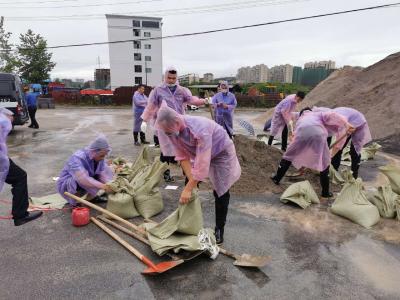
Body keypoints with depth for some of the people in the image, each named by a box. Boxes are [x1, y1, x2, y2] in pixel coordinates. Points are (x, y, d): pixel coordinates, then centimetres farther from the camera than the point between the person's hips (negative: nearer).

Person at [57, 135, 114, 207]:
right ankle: (74, 202, -11)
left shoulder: (99, 158, -11)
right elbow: (83, 179, -44)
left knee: (107, 169, -7)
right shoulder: (78, 158, -32)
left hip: (85, 186, 6)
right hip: (67, 186, -6)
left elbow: (103, 174, -15)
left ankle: (92, 197, -2)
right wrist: (101, 186, -50)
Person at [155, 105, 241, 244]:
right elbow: (182, 157, -16)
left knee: (220, 191, -4)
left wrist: (188, 188, -32)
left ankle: (219, 229, 12)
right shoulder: (172, 130, -22)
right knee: (191, 184, 5)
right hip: (197, 153, 6)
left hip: (221, 152, -6)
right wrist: (191, 182, -22)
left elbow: (202, 164, -38)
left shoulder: (200, 130, -42)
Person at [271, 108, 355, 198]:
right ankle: (325, 192, 23)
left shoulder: (300, 120, 41)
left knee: (289, 156, 25)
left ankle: (277, 178, 32)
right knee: (325, 163, 17)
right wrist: (346, 124, 8)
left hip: (302, 134, 2)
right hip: (318, 135, -1)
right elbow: (332, 115, 12)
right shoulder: (318, 114, 35)